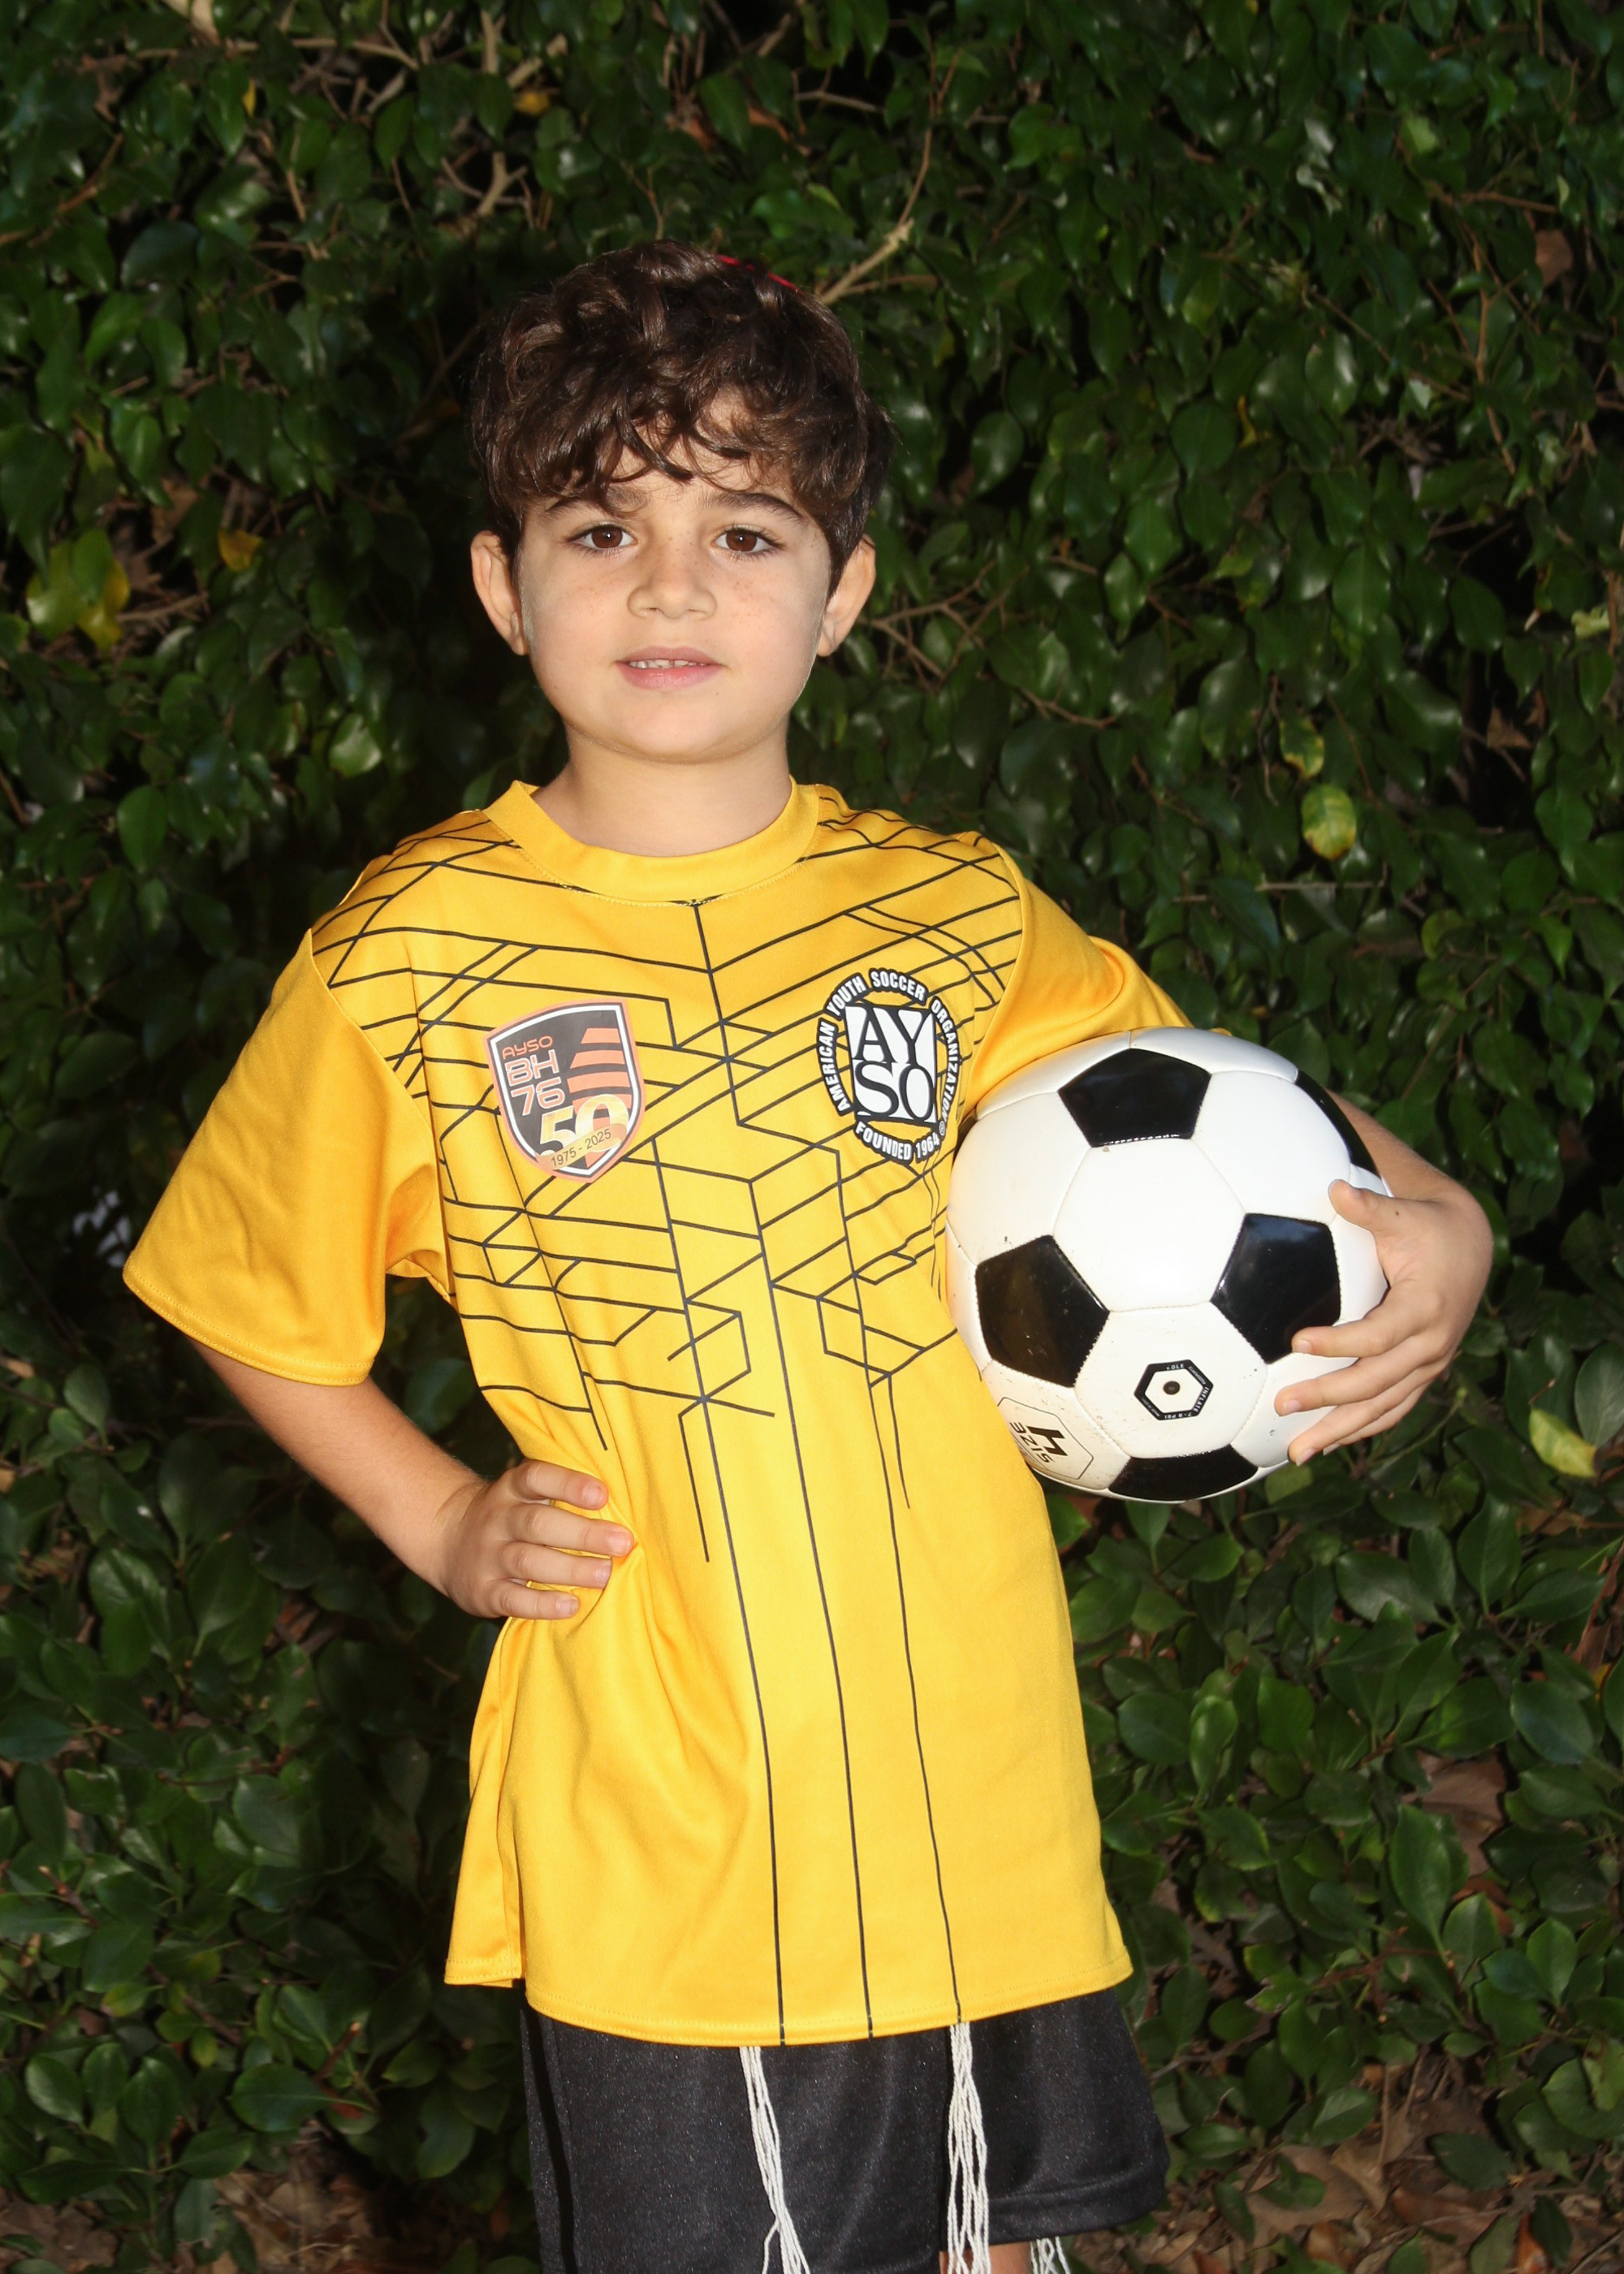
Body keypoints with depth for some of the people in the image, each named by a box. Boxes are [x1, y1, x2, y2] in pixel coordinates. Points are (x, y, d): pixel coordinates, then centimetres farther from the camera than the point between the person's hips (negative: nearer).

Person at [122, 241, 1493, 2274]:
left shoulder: (956, 920, 2)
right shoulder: (402, 961, -4)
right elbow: (250, 1302, 9)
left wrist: (1427, 1229, -8)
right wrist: (440, 1524, -1)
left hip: (978, 1802, 3)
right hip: (650, 1852, -2)